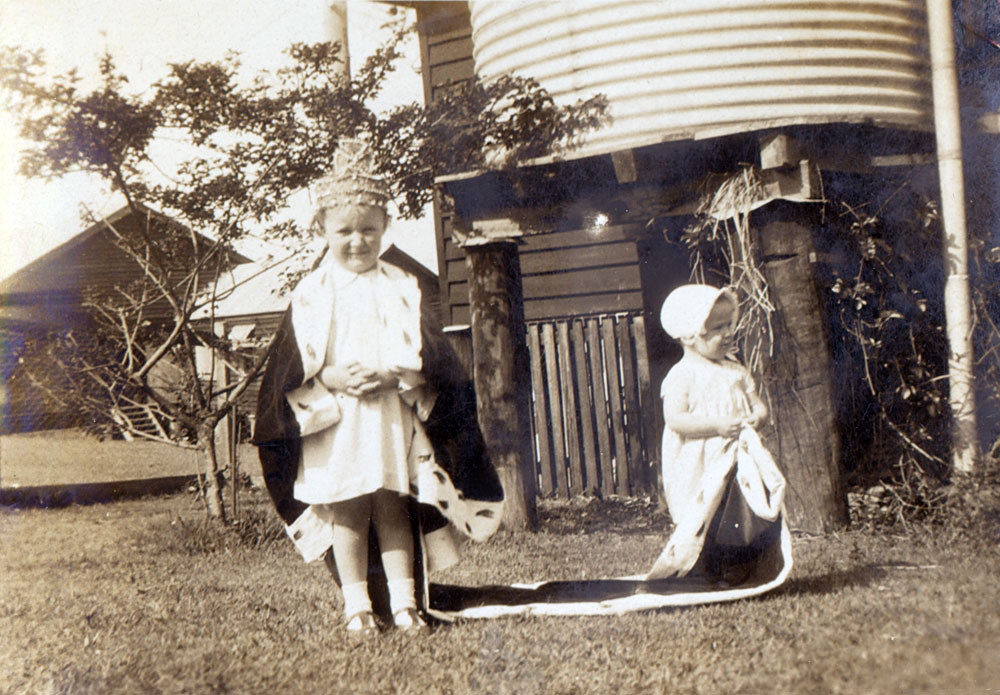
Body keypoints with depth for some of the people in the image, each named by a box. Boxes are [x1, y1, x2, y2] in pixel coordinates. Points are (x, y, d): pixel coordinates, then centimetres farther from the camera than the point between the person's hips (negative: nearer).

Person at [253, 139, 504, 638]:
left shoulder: (402, 290, 7)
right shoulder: (311, 293, 4)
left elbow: (425, 358, 2)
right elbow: (293, 367, 1)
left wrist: (393, 376, -16)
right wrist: (330, 378, -17)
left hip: (394, 418, 1)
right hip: (335, 424, 0)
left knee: (394, 508, 5)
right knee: (346, 511, 2)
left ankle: (403, 602, 11)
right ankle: (357, 606, 9)